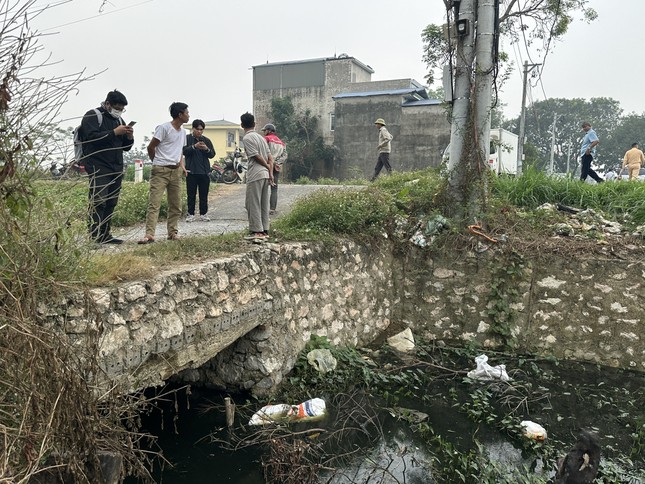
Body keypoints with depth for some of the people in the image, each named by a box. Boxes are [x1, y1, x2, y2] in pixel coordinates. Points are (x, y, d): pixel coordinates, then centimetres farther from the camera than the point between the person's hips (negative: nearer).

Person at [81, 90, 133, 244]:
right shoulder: (93, 116, -1)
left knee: (111, 203, 7)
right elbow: (92, 137, -17)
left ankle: (105, 236, 11)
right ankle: (96, 236, -10)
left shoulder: (118, 120, 21)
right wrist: (114, 133, -18)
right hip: (99, 167, -7)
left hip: (116, 169, 8)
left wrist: (129, 137, 1)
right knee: (98, 202, -11)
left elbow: (125, 147, 23)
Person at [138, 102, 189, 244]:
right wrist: (158, 163, 6)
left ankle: (172, 232, 19)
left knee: (176, 205, 9)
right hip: (161, 171, -7)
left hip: (176, 171, 7)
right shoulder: (164, 128, -9)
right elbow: (151, 147, -5)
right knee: (154, 203, -12)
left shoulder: (183, 132, 14)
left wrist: (182, 165, 9)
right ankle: (149, 234, -16)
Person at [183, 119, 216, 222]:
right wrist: (194, 147, -22)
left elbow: (212, 154, 8)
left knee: (204, 195, 4)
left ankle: (203, 214, 10)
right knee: (191, 194, 0)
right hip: (191, 171, -2)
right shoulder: (187, 138, 5)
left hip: (204, 171, 2)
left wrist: (207, 149, -12)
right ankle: (190, 214, 6)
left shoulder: (206, 140, 12)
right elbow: (184, 151, -8)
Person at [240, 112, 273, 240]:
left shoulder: (247, 138, -8)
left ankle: (257, 231, -3)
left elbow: (257, 156, -12)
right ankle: (264, 231, 14)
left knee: (253, 204, -3)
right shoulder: (261, 137, 16)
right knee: (263, 204, 11)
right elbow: (270, 158, 11)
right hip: (265, 174, 8)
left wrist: (267, 167, 1)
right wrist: (271, 173, 7)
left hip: (255, 175, -8)